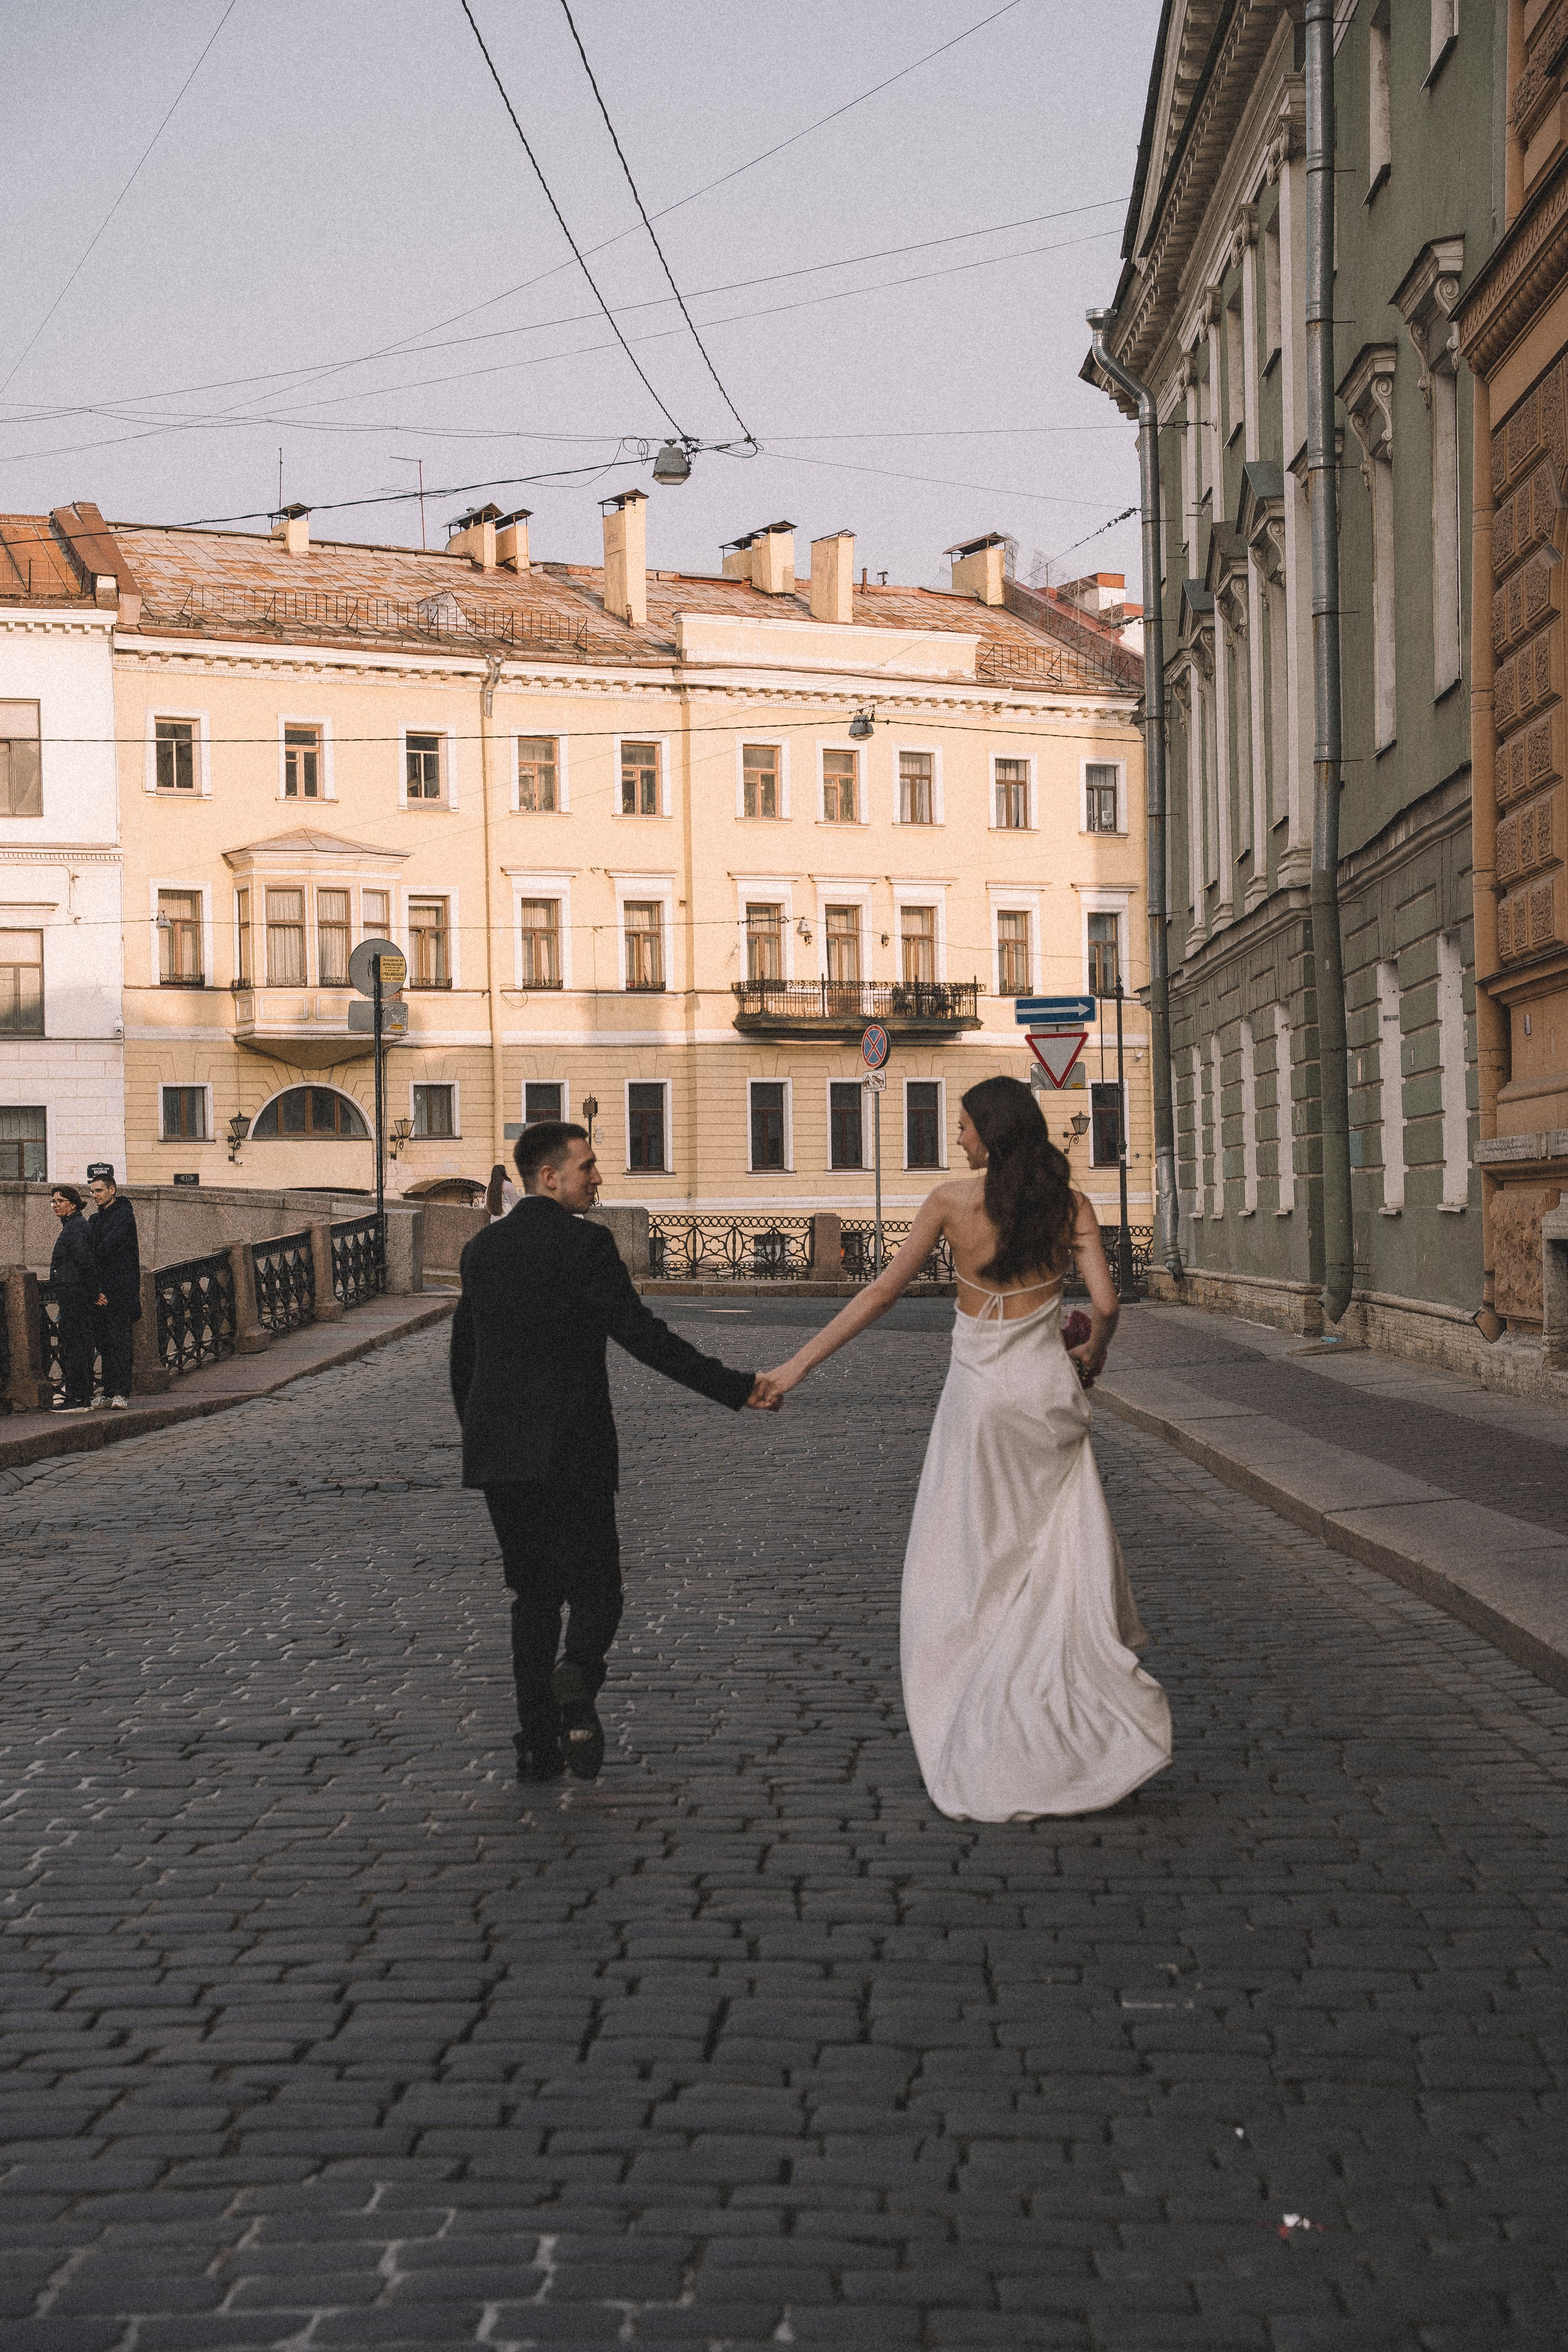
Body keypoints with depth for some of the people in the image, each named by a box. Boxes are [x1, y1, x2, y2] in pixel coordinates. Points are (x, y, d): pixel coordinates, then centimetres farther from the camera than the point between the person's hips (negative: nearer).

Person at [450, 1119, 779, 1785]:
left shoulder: (482, 1249, 10)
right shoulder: (584, 1244, -9)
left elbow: (462, 1356, 16)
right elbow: (642, 1335, -16)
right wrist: (734, 1387, -13)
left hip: (496, 1455, 6)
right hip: (571, 1450, -6)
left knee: (533, 1593, 14)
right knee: (594, 1589, 3)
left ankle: (537, 1745, 10)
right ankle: (576, 1679, -27)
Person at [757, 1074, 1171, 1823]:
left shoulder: (951, 1200, -4)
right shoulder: (1069, 1204, 0)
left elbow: (881, 1292, -4)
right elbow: (1104, 1305, -8)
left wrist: (798, 1364, 1)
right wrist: (1092, 1355, 14)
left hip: (978, 1394, -2)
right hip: (1049, 1393, 2)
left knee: (969, 1572, 7)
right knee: (1063, 1565, 7)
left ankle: (982, 1755, 9)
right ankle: (1086, 1738, 4)